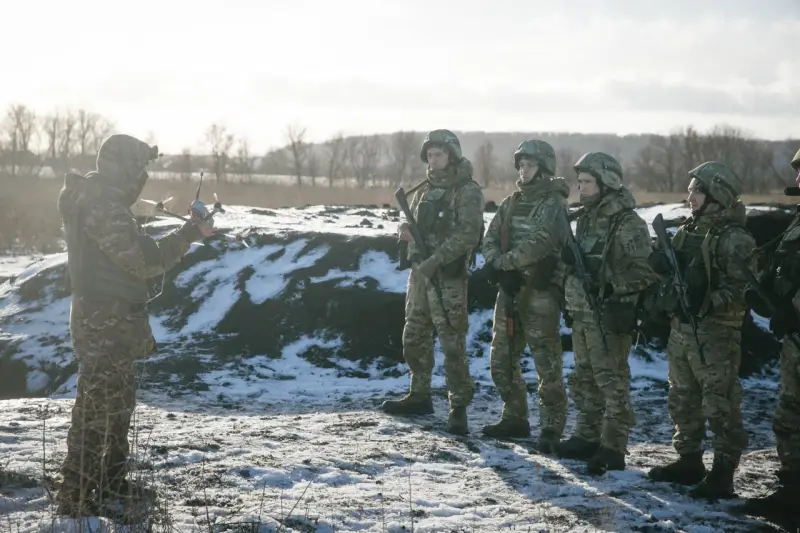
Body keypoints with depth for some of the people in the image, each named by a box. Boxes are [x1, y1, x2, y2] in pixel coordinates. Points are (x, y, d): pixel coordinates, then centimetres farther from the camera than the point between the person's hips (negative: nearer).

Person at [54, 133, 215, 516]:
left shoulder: (100, 202, 14)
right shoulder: (102, 207, -20)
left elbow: (131, 257, 20)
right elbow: (146, 261, -22)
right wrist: (190, 234, -13)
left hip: (110, 324, 11)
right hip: (105, 326, -11)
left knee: (117, 404, 19)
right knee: (95, 411, -6)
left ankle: (111, 484, 30)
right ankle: (76, 498, -1)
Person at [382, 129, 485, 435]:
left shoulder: (468, 192, -9)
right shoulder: (423, 191, 15)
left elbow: (468, 235, -18)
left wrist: (435, 260, -24)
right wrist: (405, 231, -1)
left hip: (449, 278, -8)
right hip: (419, 274, 8)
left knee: (452, 344, -8)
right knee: (414, 339, 14)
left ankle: (459, 409, -4)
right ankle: (419, 396, 29)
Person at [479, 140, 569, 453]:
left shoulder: (554, 204, -8)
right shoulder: (511, 203, 14)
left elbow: (538, 245, -22)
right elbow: (490, 239, 8)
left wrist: (502, 262, -17)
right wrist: (499, 267, -11)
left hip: (540, 292, -7)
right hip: (509, 289, 8)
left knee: (547, 363, -7)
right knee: (501, 359, 12)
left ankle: (552, 428, -2)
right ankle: (515, 418, 24)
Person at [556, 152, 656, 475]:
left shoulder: (628, 224, -13)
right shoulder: (586, 217, 14)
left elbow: (646, 270, -18)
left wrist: (613, 286, -21)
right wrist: (571, 257, 8)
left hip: (610, 315, -9)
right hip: (582, 313, 9)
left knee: (612, 382, -6)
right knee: (584, 379, 16)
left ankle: (613, 449, -3)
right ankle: (587, 438, 27)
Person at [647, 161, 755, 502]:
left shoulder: (735, 239, -13)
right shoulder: (687, 231, 13)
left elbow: (743, 286, -20)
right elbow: (672, 272, 23)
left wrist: (708, 304, -27)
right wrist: (662, 262, 1)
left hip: (715, 333, -9)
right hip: (681, 327, 9)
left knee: (720, 404, -4)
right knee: (682, 400, 17)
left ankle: (722, 473, 2)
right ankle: (689, 461, 29)